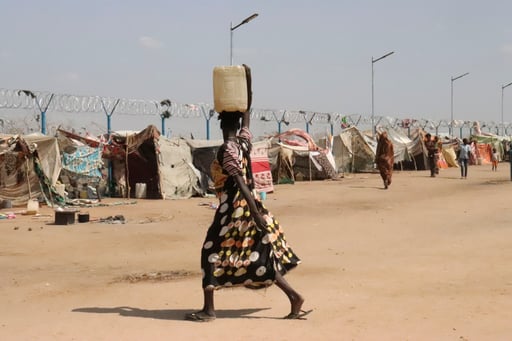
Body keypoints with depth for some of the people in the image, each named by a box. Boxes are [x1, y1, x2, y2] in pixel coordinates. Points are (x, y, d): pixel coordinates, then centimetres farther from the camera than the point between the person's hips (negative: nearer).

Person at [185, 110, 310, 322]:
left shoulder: (226, 150, -16)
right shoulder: (244, 142, 5)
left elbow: (241, 183, -22)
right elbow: (246, 120, 27)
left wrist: (256, 214, -25)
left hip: (233, 208, -8)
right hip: (247, 206, 8)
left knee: (211, 253, 3)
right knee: (258, 256, 10)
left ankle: (208, 309, 4)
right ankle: (294, 297, 6)